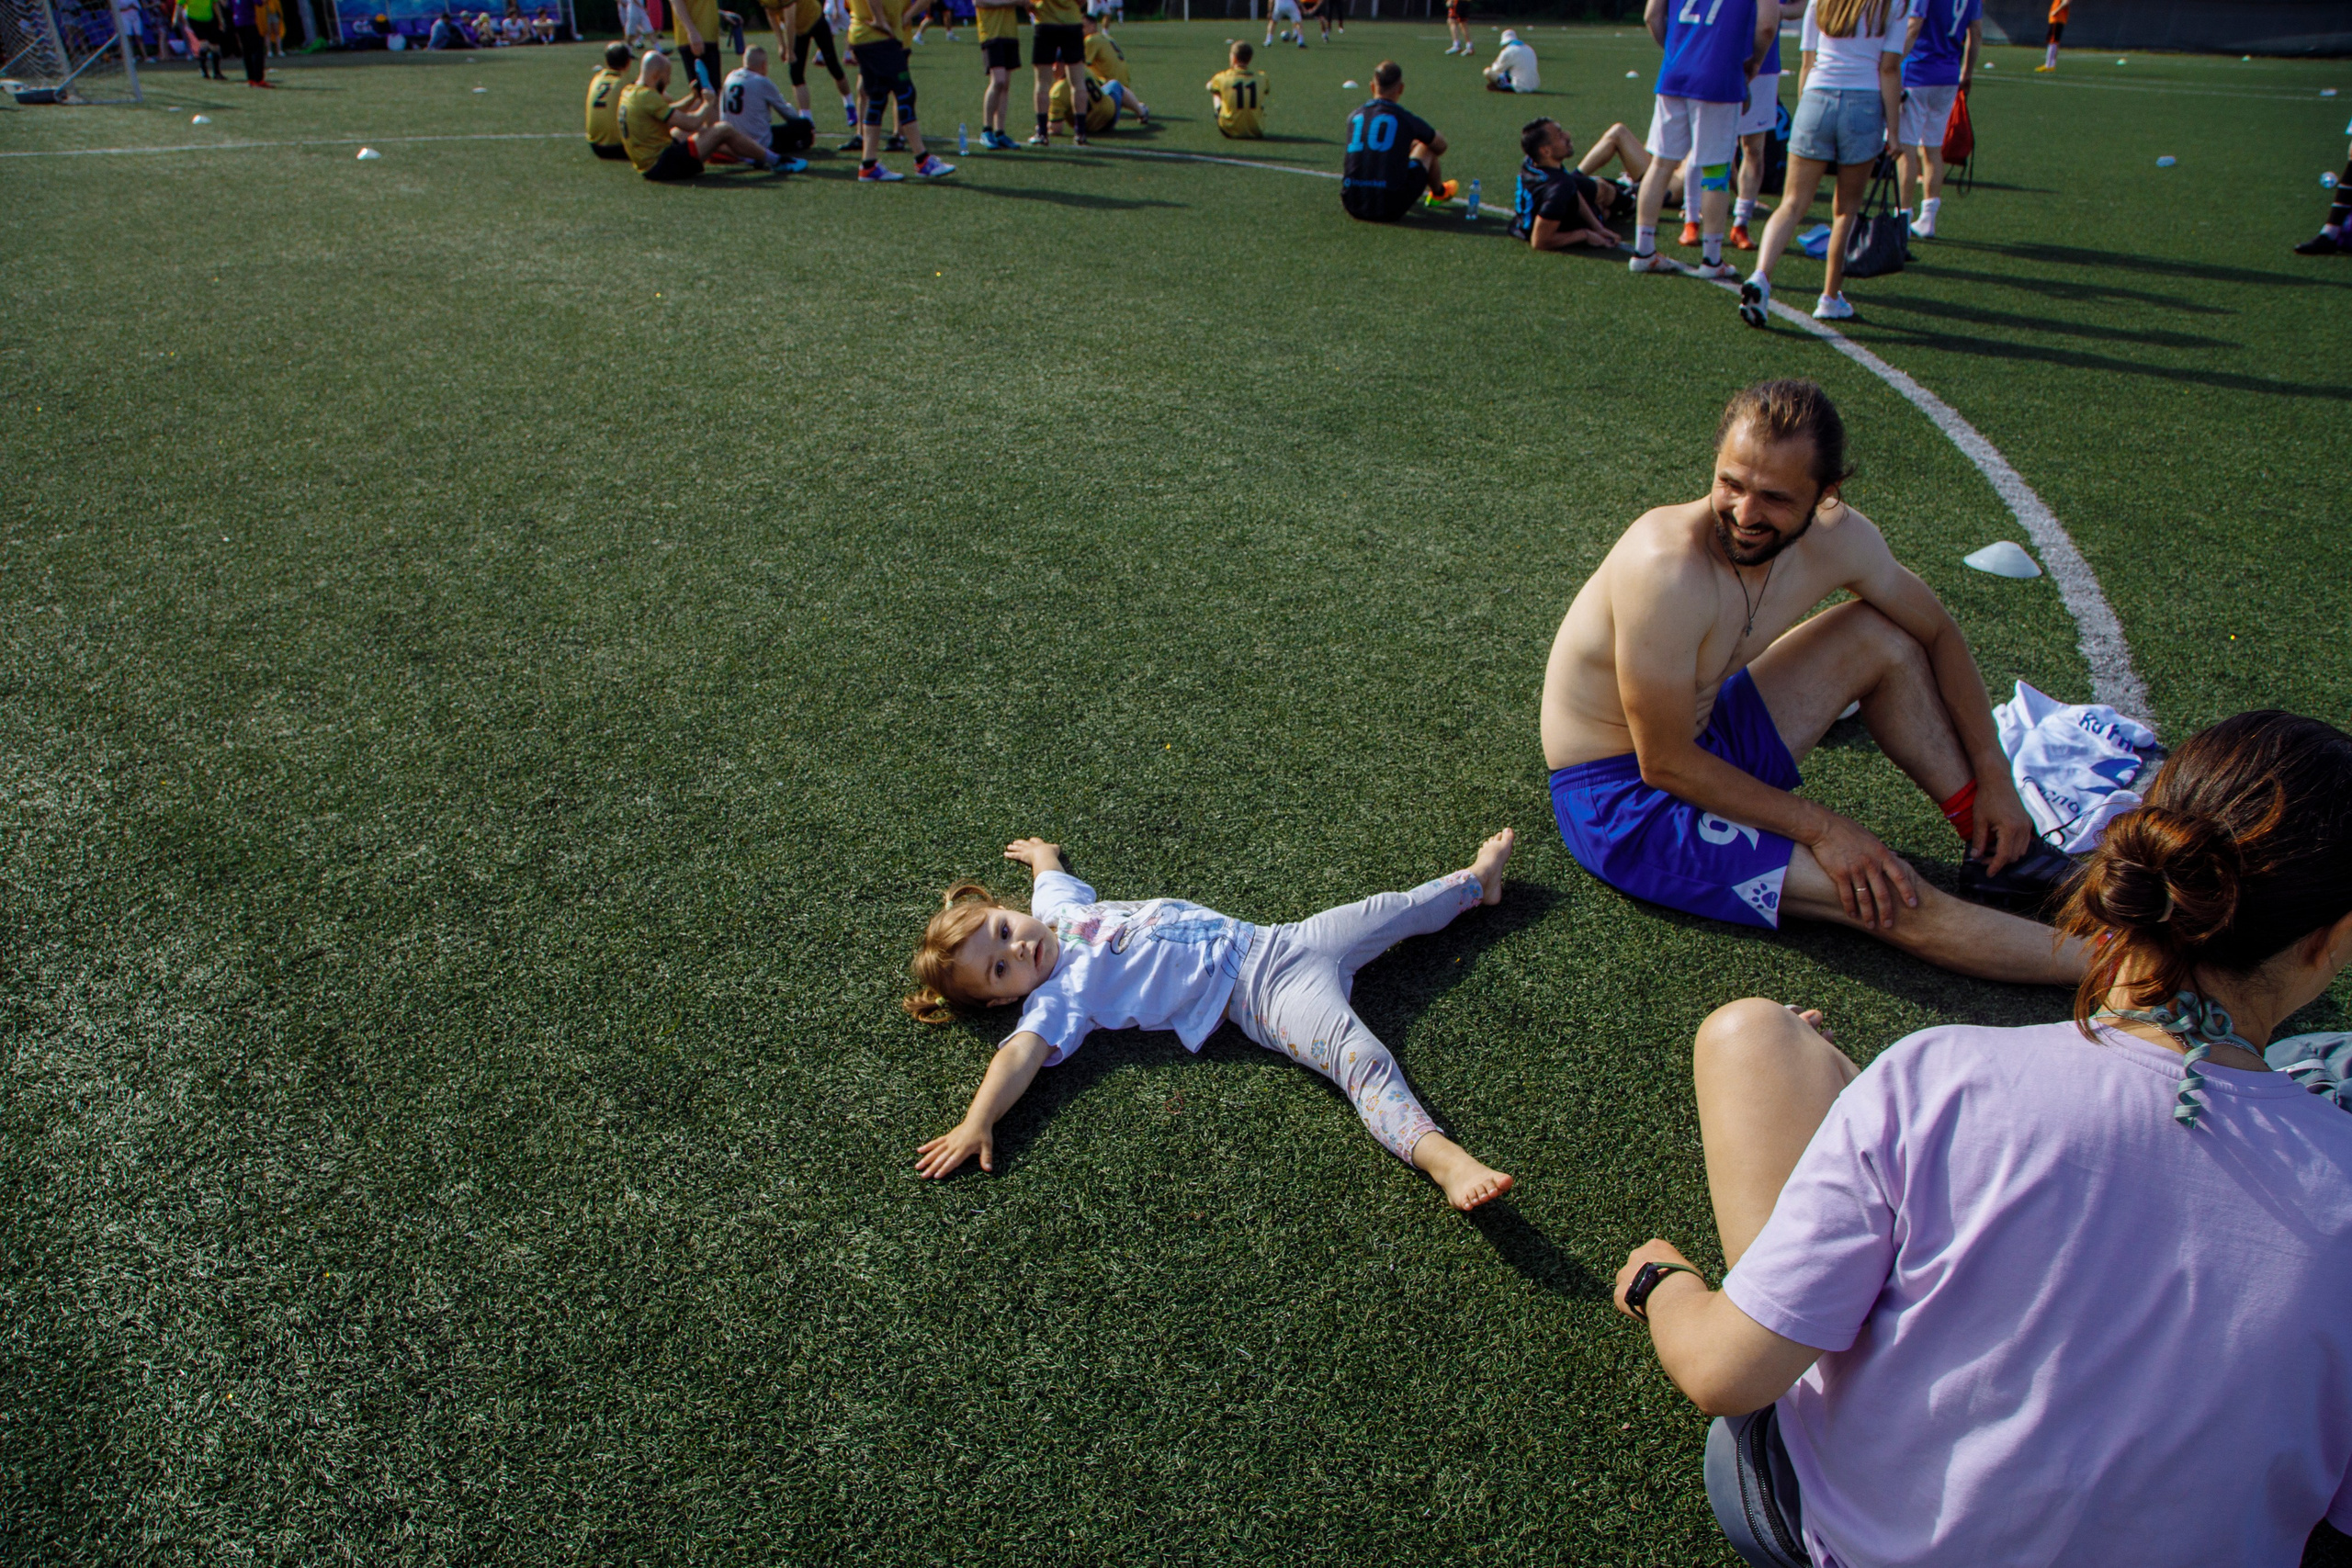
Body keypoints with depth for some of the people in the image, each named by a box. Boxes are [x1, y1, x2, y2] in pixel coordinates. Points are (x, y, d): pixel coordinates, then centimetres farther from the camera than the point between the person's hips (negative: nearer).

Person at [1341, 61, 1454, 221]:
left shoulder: (1354, 117, 8)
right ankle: (1439, 193, 46)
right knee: (1427, 146, 18)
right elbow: (1441, 147, 15)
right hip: (1391, 209, -3)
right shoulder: (1406, 118, -3)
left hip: (1352, 206, 3)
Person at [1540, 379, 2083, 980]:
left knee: (1881, 635, 3)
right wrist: (1819, 826, -19)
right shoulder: (1669, 569, -33)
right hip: (1620, 799, -8)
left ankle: (1995, 849, 10)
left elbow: (1936, 631, 10)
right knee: (1890, 900, -17)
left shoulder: (1837, 539, -9)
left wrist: (1995, 777, 6)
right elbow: (1665, 764, -27)